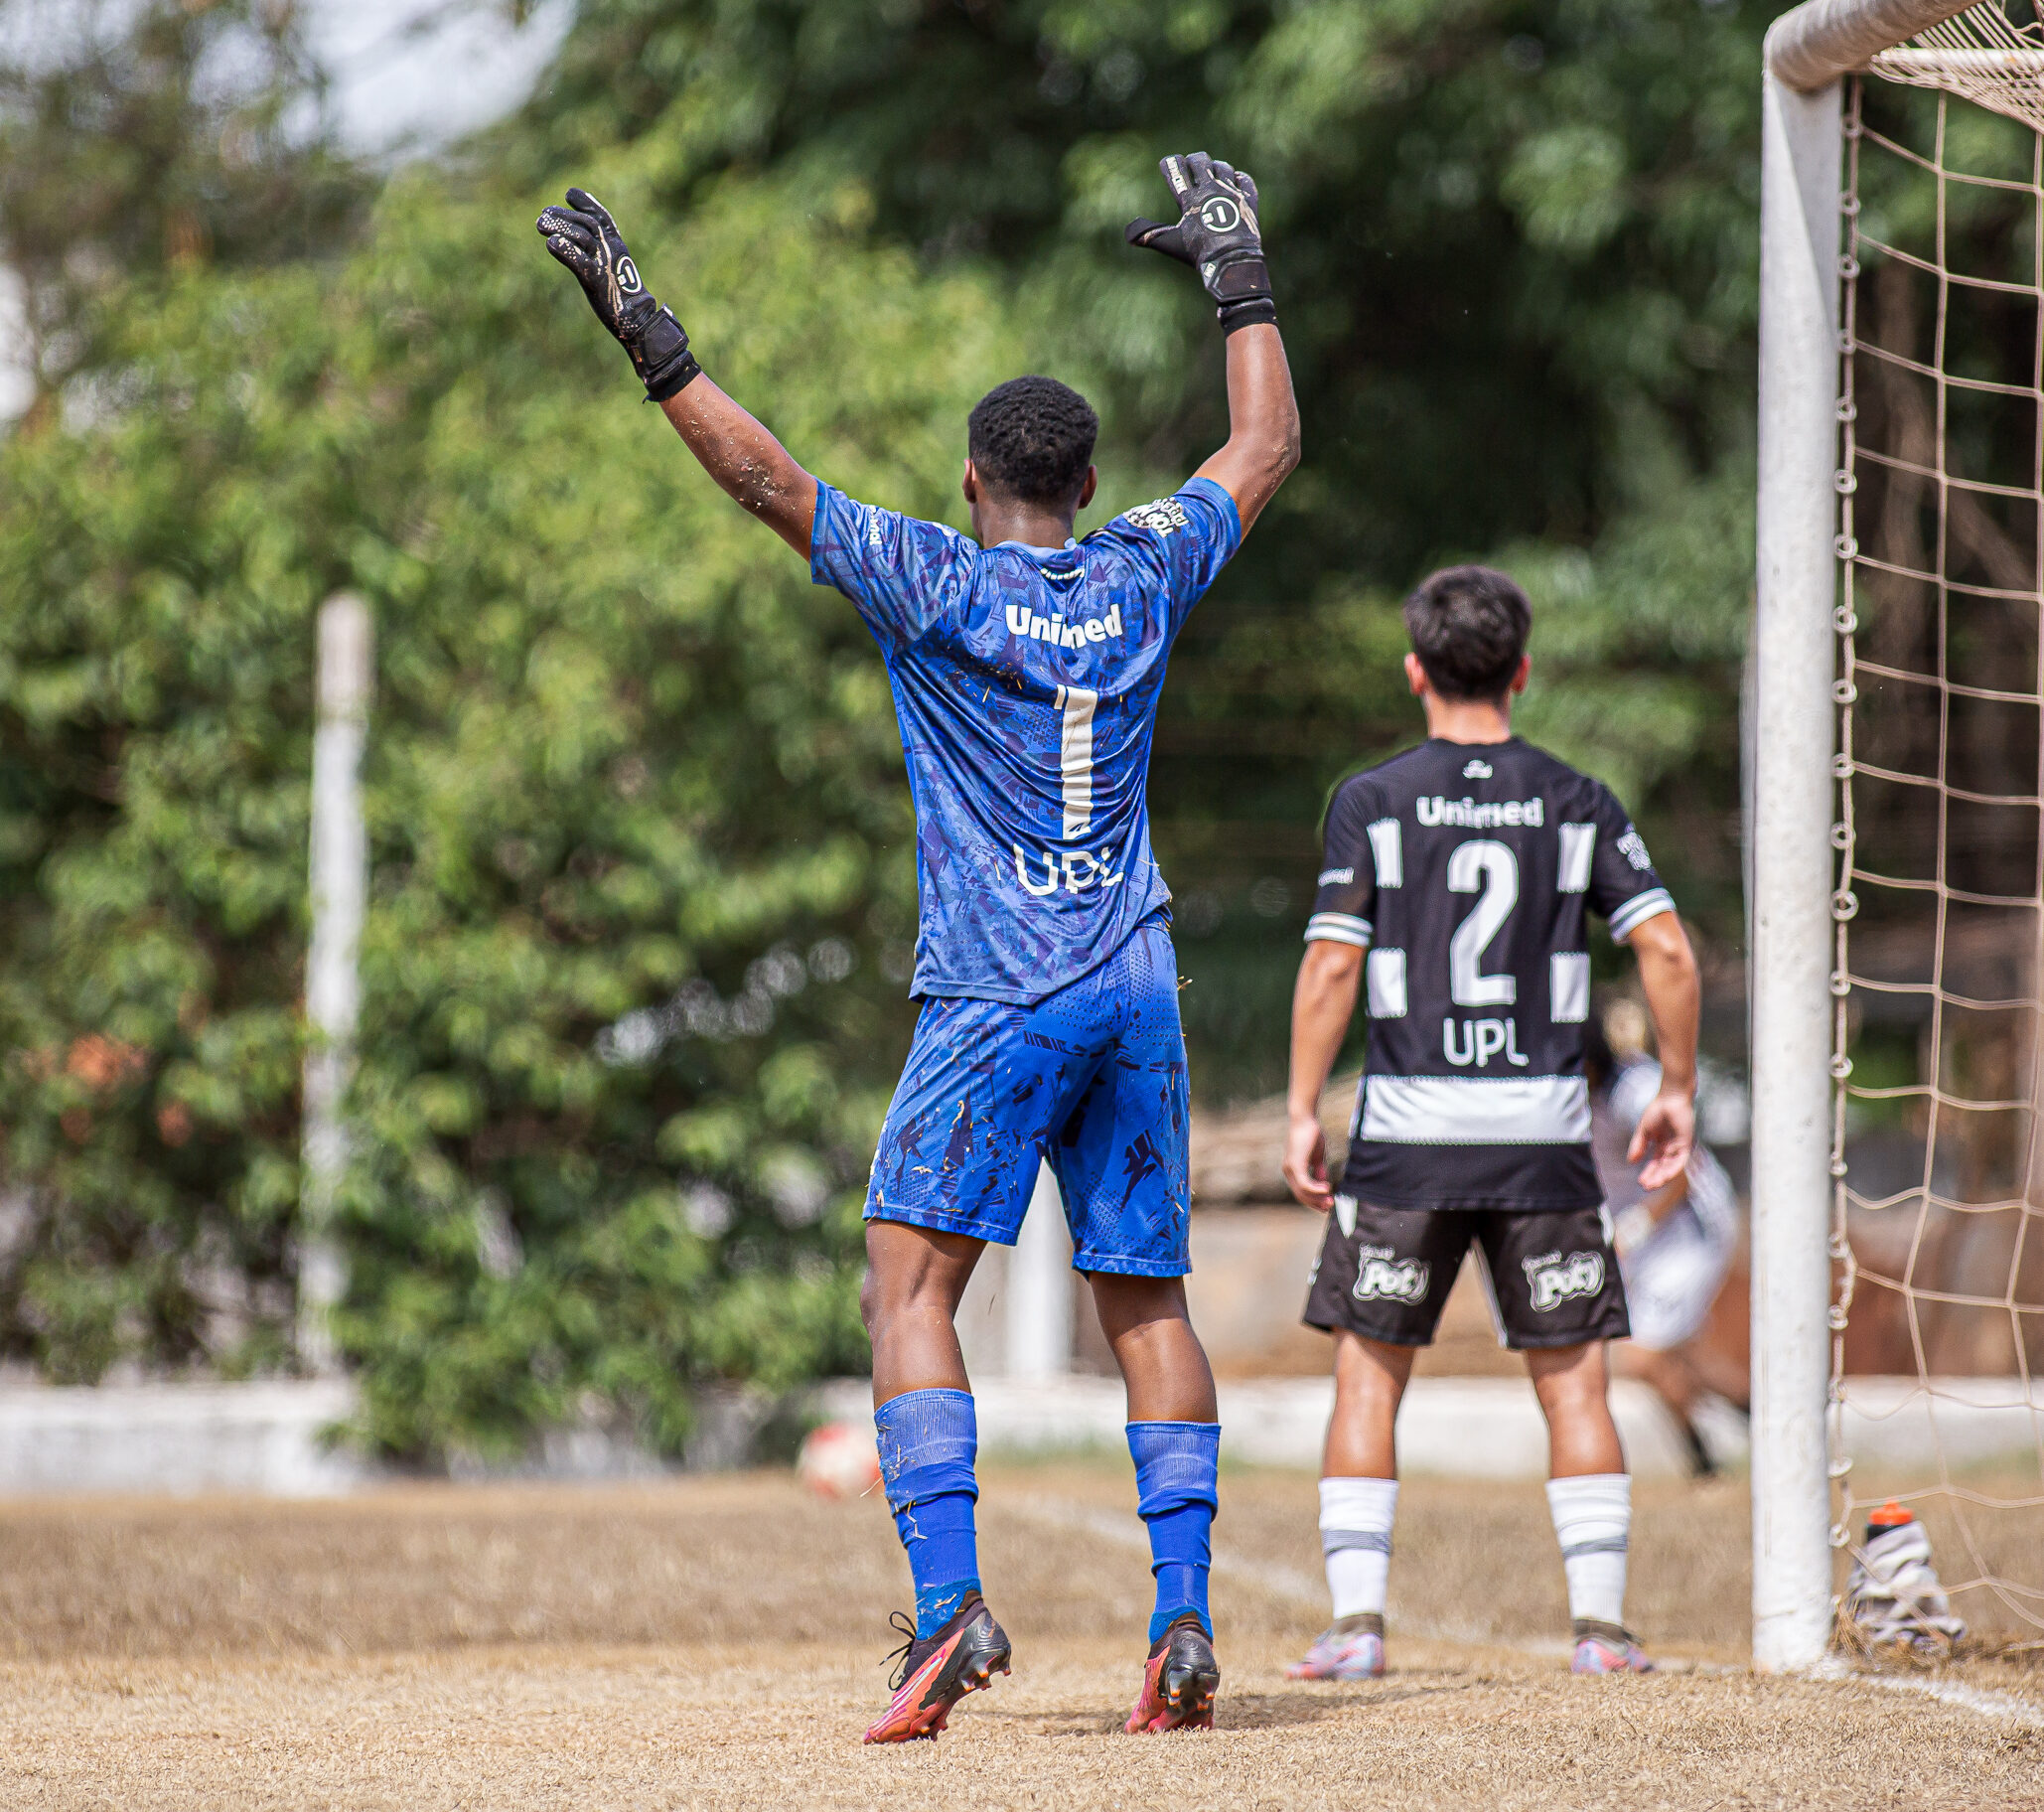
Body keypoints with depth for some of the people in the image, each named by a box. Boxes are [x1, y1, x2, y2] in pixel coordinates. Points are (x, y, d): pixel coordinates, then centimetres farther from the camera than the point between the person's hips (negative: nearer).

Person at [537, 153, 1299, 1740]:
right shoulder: (1143, 578, 8)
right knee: (1147, 1299, 10)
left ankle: (950, 1598, -23)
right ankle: (1183, 1614, 3)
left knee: (913, 1281, -7)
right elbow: (1268, 445, 21)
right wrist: (1240, 273, 31)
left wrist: (655, 345, -7)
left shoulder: (938, 584, -5)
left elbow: (773, 482, -10)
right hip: (1137, 997, 5)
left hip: (997, 999, -5)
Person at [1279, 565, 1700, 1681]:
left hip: (1407, 1129, -1)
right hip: (1544, 1128, 1)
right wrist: (1676, 1090, 7)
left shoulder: (1371, 802, 0)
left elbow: (1332, 964, -7)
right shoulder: (1576, 804, 4)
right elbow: (1666, 949, -3)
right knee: (1572, 1379, 7)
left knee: (1369, 1372, 7)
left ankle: (1357, 1621, -1)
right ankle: (1601, 1623, 1)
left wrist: (1302, 1112, -1)